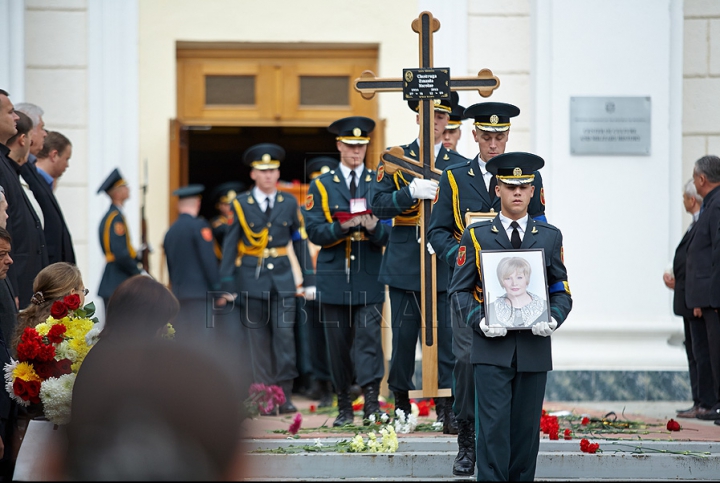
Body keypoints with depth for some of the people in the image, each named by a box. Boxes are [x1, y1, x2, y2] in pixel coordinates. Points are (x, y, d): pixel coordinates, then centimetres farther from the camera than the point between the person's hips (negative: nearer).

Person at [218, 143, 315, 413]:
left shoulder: (289, 203, 7)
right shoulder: (241, 204, 3)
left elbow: (300, 241, 10)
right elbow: (230, 245, 3)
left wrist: (309, 279, 6)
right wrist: (227, 285, -1)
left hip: (282, 277, 1)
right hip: (252, 277, -1)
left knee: (284, 334, -9)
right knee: (258, 340, 1)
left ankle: (285, 396, -5)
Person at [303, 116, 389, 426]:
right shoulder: (321, 186, 9)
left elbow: (389, 234, 5)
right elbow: (315, 232, 0)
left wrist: (374, 227, -18)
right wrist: (343, 226, -17)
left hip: (369, 279, -1)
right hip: (334, 278, 1)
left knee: (368, 336, -13)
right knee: (338, 341, 4)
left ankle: (371, 401, -18)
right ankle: (344, 405, 11)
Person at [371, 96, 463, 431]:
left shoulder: (460, 165, 9)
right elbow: (379, 206, -3)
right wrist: (410, 192, -19)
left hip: (445, 263, 0)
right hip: (405, 263, 0)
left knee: (447, 336, -3)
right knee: (403, 336, 3)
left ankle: (447, 408, 0)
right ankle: (401, 403, 17)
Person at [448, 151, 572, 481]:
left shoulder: (550, 237, 11)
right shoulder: (476, 235, 5)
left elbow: (561, 291, 11)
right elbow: (459, 290, 4)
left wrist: (553, 320, -9)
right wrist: (479, 322, -12)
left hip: (534, 347, 2)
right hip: (492, 348, -2)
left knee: (526, 427, 5)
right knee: (493, 424, -8)